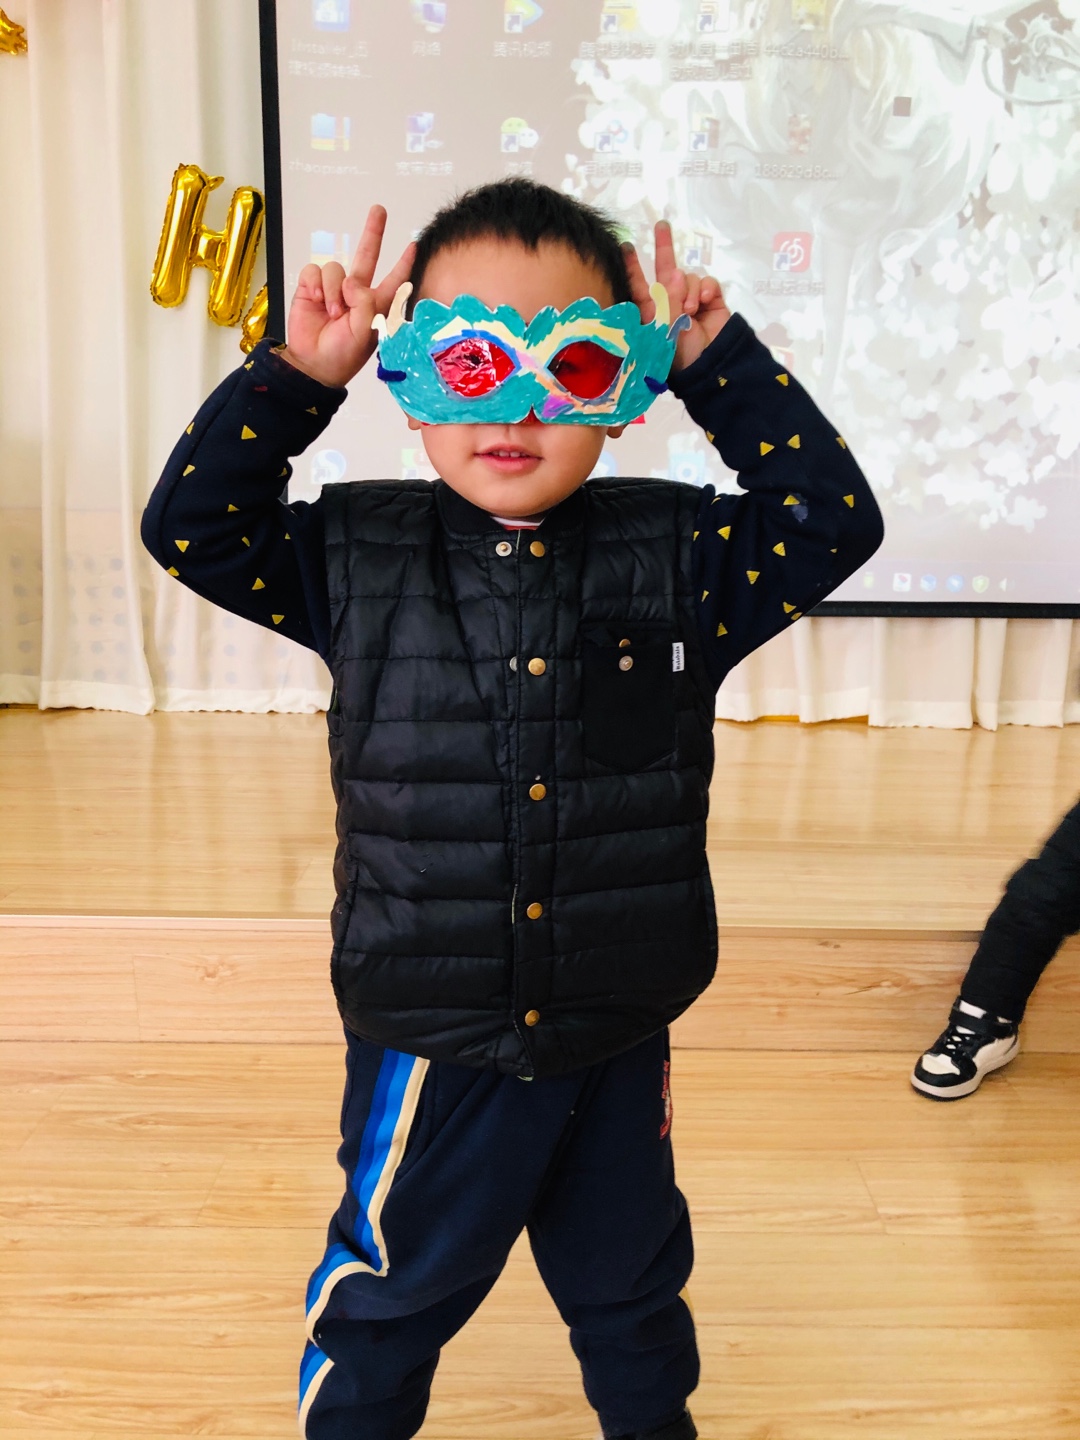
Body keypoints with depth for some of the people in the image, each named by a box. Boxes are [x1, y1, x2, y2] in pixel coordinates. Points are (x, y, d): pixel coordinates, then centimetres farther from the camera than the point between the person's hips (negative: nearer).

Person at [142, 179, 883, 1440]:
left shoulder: (676, 553, -6)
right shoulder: (355, 557, -7)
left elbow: (833, 520, -7)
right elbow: (187, 523, -5)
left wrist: (723, 366, -11)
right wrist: (295, 374, -14)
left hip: (618, 1045, 2)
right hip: (429, 1049, -1)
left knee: (631, 1284, 28)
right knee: (385, 1301, 21)